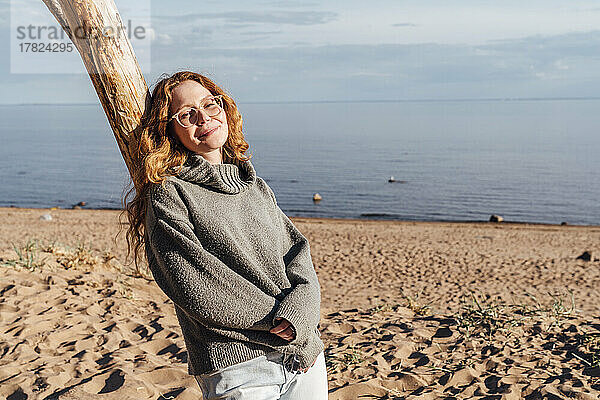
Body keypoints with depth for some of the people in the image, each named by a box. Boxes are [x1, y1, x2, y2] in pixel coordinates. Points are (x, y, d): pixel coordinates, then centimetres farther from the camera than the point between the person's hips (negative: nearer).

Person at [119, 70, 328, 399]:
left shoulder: (256, 187, 13)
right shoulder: (167, 194, -6)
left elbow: (298, 253, 5)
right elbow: (196, 288, -14)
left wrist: (297, 314, -13)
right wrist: (275, 320, -13)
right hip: (235, 369, -5)